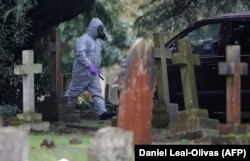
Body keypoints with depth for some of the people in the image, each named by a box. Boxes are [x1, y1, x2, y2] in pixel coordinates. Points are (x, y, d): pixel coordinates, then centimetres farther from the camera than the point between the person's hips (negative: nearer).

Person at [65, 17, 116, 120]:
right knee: (73, 92, 2)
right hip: (82, 72, -8)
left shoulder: (97, 41, 16)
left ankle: (102, 112, -16)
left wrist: (98, 68, 28)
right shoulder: (83, 40, -14)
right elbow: (80, 54, -29)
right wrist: (89, 66, -36)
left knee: (97, 92, -6)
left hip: (93, 73, 8)